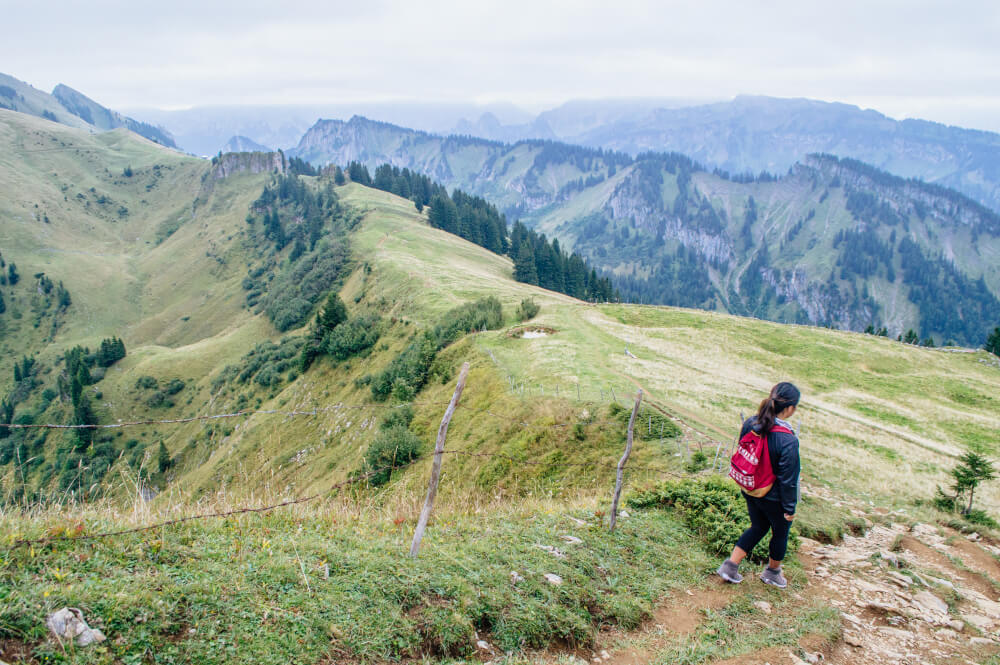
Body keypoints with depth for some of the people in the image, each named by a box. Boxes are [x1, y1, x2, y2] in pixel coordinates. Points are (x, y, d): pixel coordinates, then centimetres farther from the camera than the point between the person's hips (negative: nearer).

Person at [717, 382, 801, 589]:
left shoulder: (750, 424, -12)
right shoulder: (788, 441, -31)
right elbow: (788, 479, -22)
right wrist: (789, 508, -8)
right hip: (773, 498, -6)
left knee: (758, 527, 27)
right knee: (781, 532, 23)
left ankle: (730, 565, 26)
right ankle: (772, 572, 44)